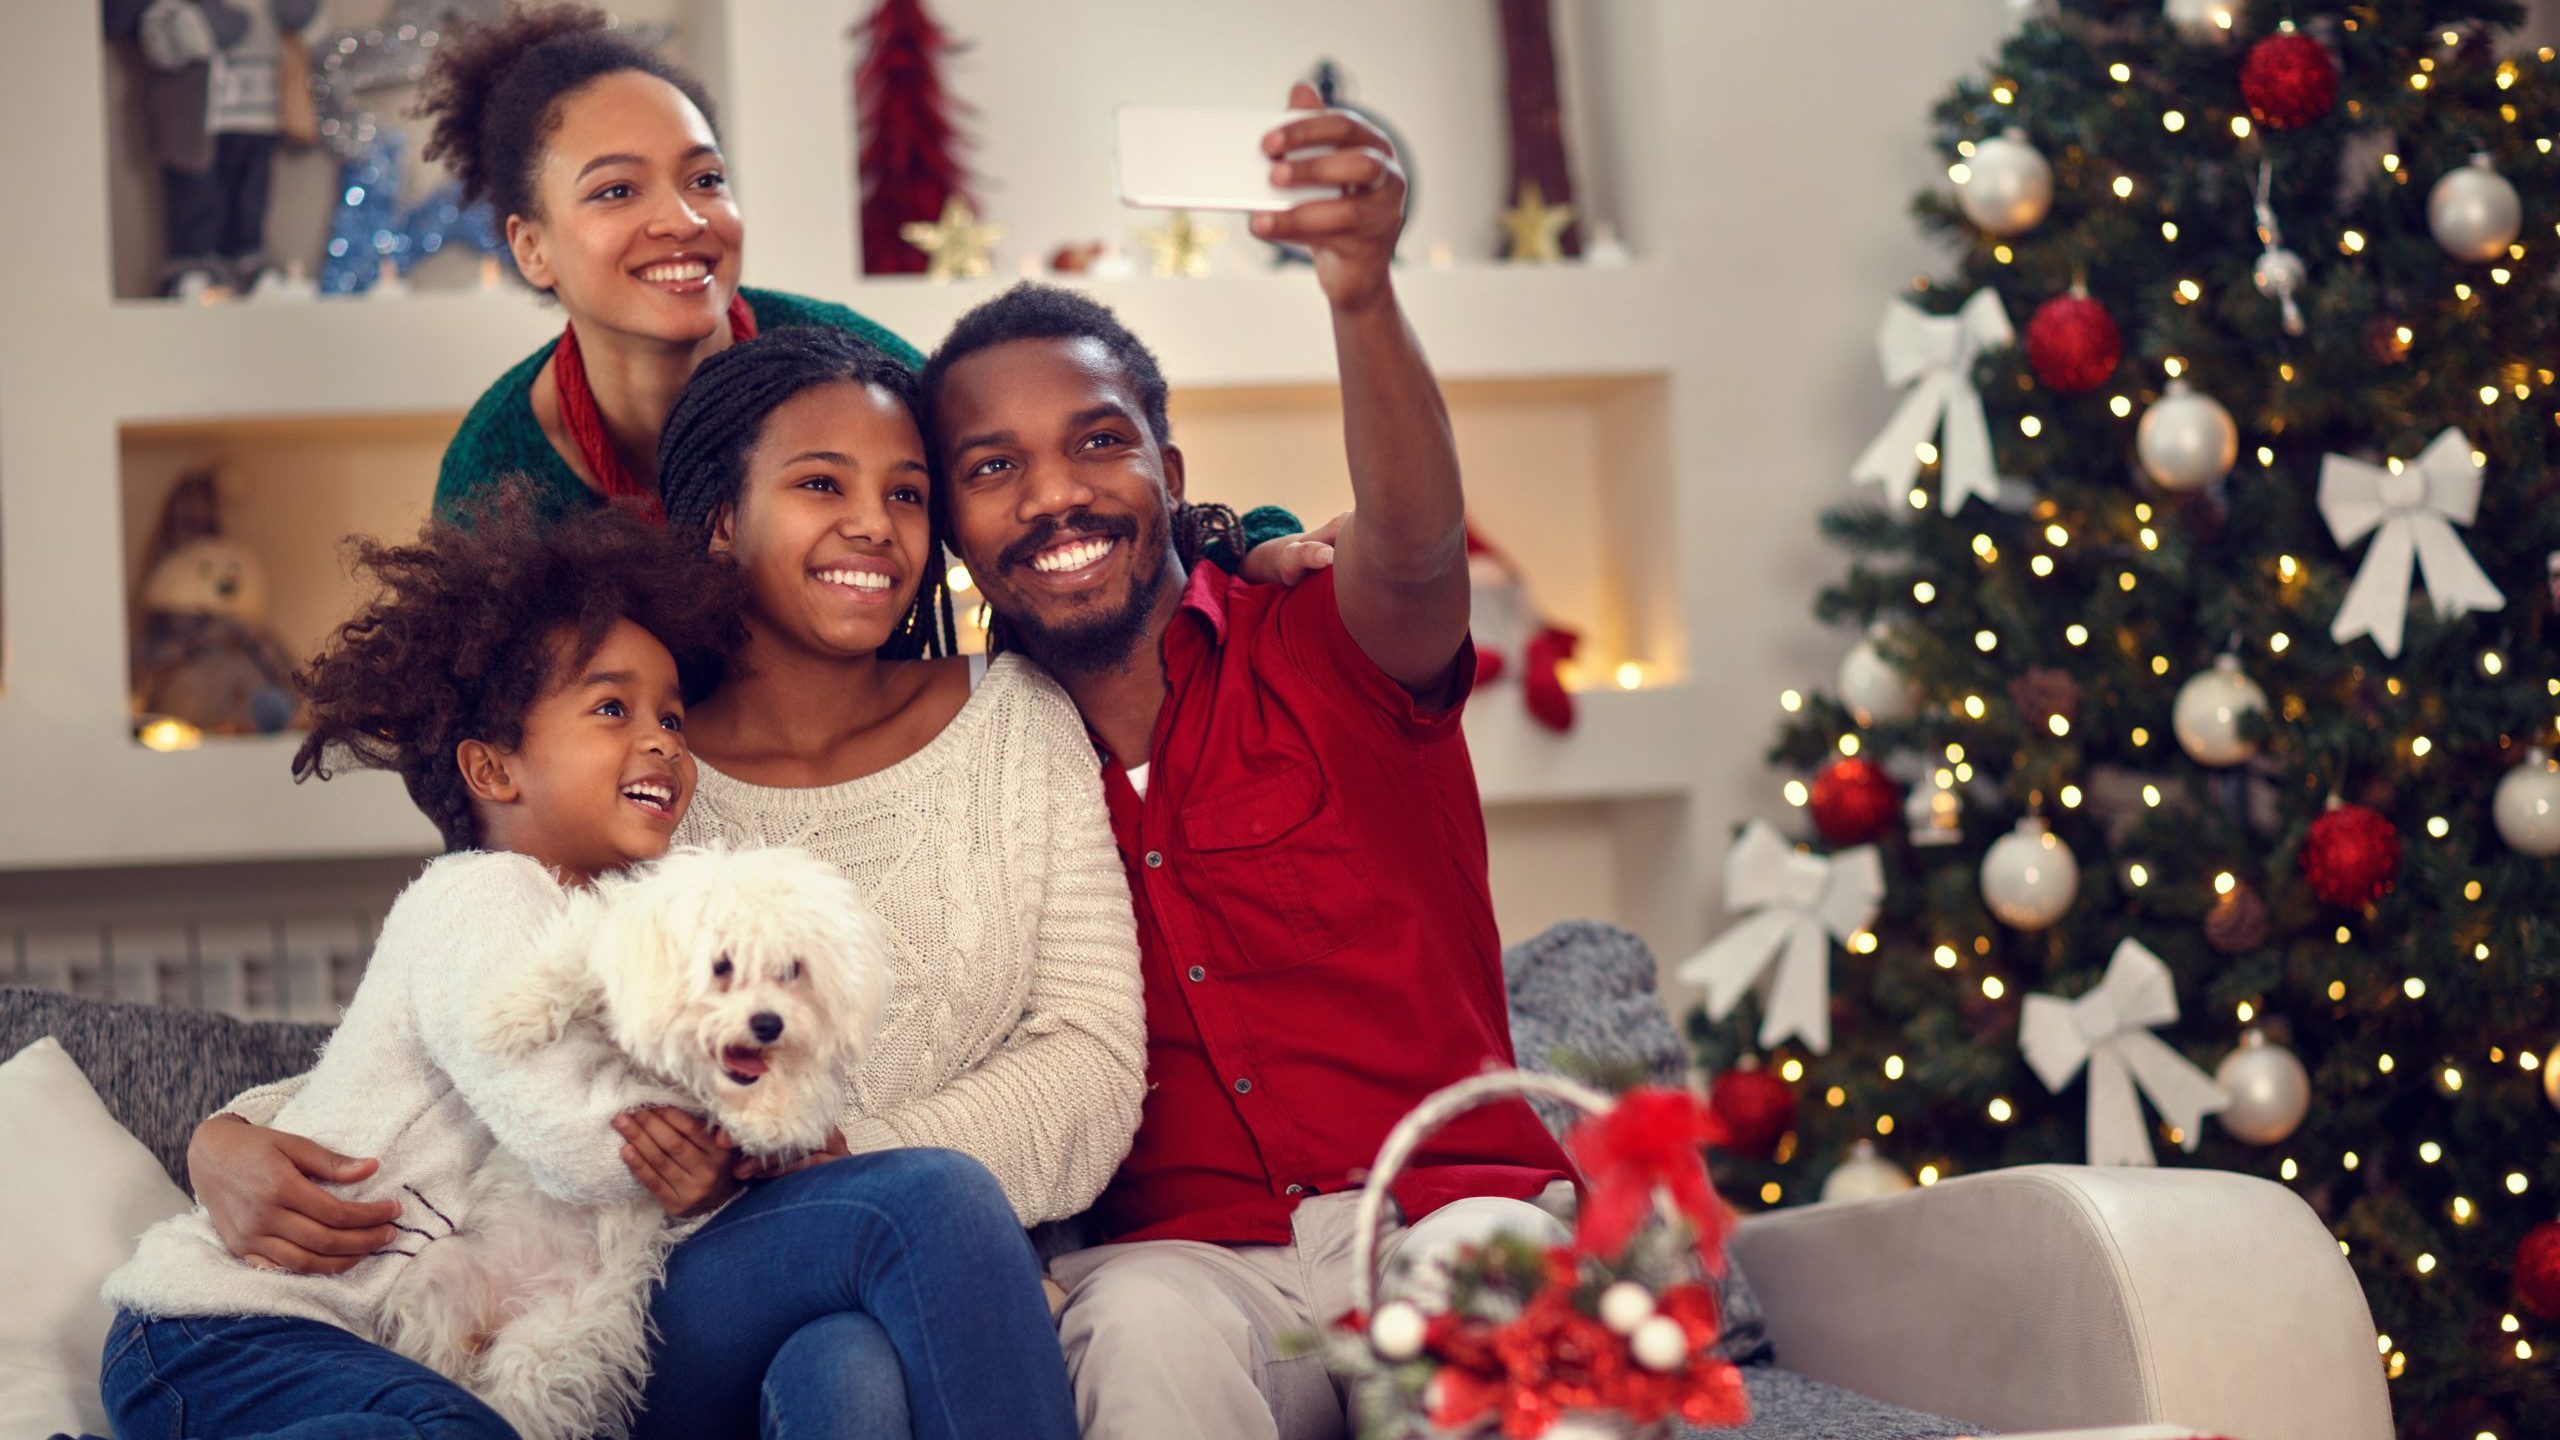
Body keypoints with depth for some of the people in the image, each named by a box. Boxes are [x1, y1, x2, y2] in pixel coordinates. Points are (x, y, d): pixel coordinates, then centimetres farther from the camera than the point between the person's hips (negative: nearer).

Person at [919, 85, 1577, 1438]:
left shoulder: (1315, 651, 3)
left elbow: (1411, 549, -22)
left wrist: (1362, 295, -43)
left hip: (1451, 1212, -1)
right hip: (1179, 1259, 1)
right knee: (1142, 1326, -35)